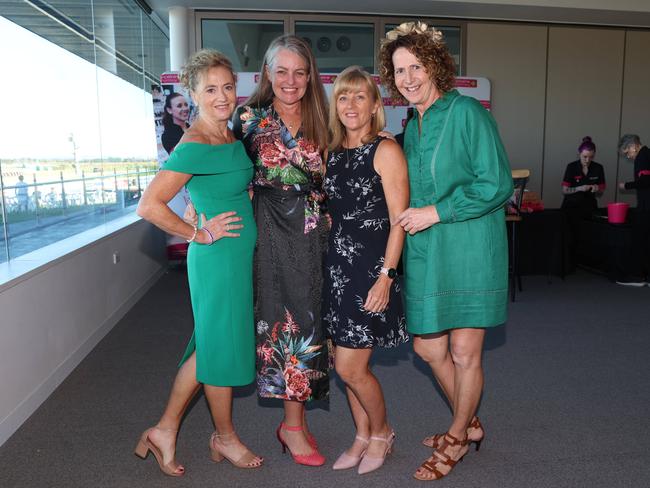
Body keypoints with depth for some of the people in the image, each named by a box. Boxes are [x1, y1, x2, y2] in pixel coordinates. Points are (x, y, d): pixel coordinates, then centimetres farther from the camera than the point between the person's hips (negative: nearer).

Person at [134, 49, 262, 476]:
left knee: (210, 346, 16)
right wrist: (199, 235, -15)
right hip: (219, 259, -9)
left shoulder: (232, 136, 9)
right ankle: (225, 437, 31)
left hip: (240, 256, 9)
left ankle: (165, 430, 30)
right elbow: (149, 205, -21)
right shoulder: (195, 146, -18)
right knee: (224, 348, 8)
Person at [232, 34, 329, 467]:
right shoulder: (251, 117, 0)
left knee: (308, 320, 7)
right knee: (289, 319, -3)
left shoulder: (319, 120, 10)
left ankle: (296, 418, 22)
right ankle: (293, 425, 12)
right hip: (273, 231, -4)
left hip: (314, 232, 4)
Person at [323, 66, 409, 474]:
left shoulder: (386, 151, -8)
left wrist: (386, 276, -17)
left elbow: (399, 221, -12)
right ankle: (363, 437, 32)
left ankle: (382, 433, 24)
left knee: (351, 367, -3)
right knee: (349, 364, 12)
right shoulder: (332, 153, 11)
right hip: (337, 265, 6)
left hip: (371, 267, -6)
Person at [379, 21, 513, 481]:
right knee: (427, 347, 13)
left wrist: (436, 212, -15)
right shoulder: (411, 128, 14)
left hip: (469, 249, -7)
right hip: (424, 253, 8)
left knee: (464, 354, 3)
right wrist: (411, 218, 7)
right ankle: (469, 424, 37)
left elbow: (497, 184, -15)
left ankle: (456, 439, 27)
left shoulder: (467, 112, -9)